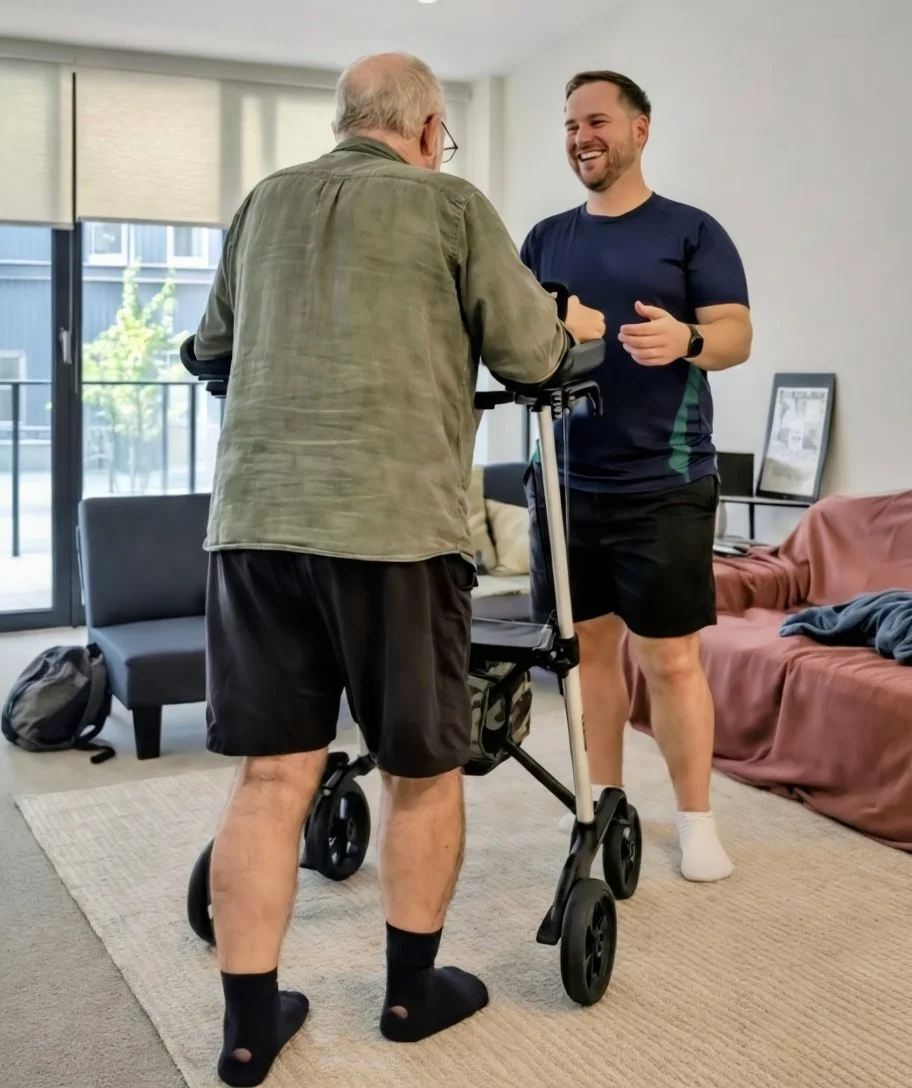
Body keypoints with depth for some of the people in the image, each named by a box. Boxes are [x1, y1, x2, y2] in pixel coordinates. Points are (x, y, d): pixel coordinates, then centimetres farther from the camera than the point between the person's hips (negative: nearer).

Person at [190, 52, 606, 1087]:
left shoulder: (265, 201, 18)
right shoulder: (450, 204, 5)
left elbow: (212, 343, 27)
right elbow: (527, 352, 6)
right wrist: (572, 327, 27)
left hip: (254, 515, 4)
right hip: (395, 519, -4)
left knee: (271, 778, 9)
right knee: (423, 769, 13)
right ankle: (413, 988, 27)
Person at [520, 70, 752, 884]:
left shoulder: (691, 231, 0)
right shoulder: (546, 239, 13)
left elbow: (737, 334, -8)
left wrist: (686, 340, -30)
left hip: (663, 487, -4)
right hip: (566, 482, 4)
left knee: (672, 659, -1)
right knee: (588, 644, 11)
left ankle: (697, 820, 13)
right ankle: (605, 797, 26)